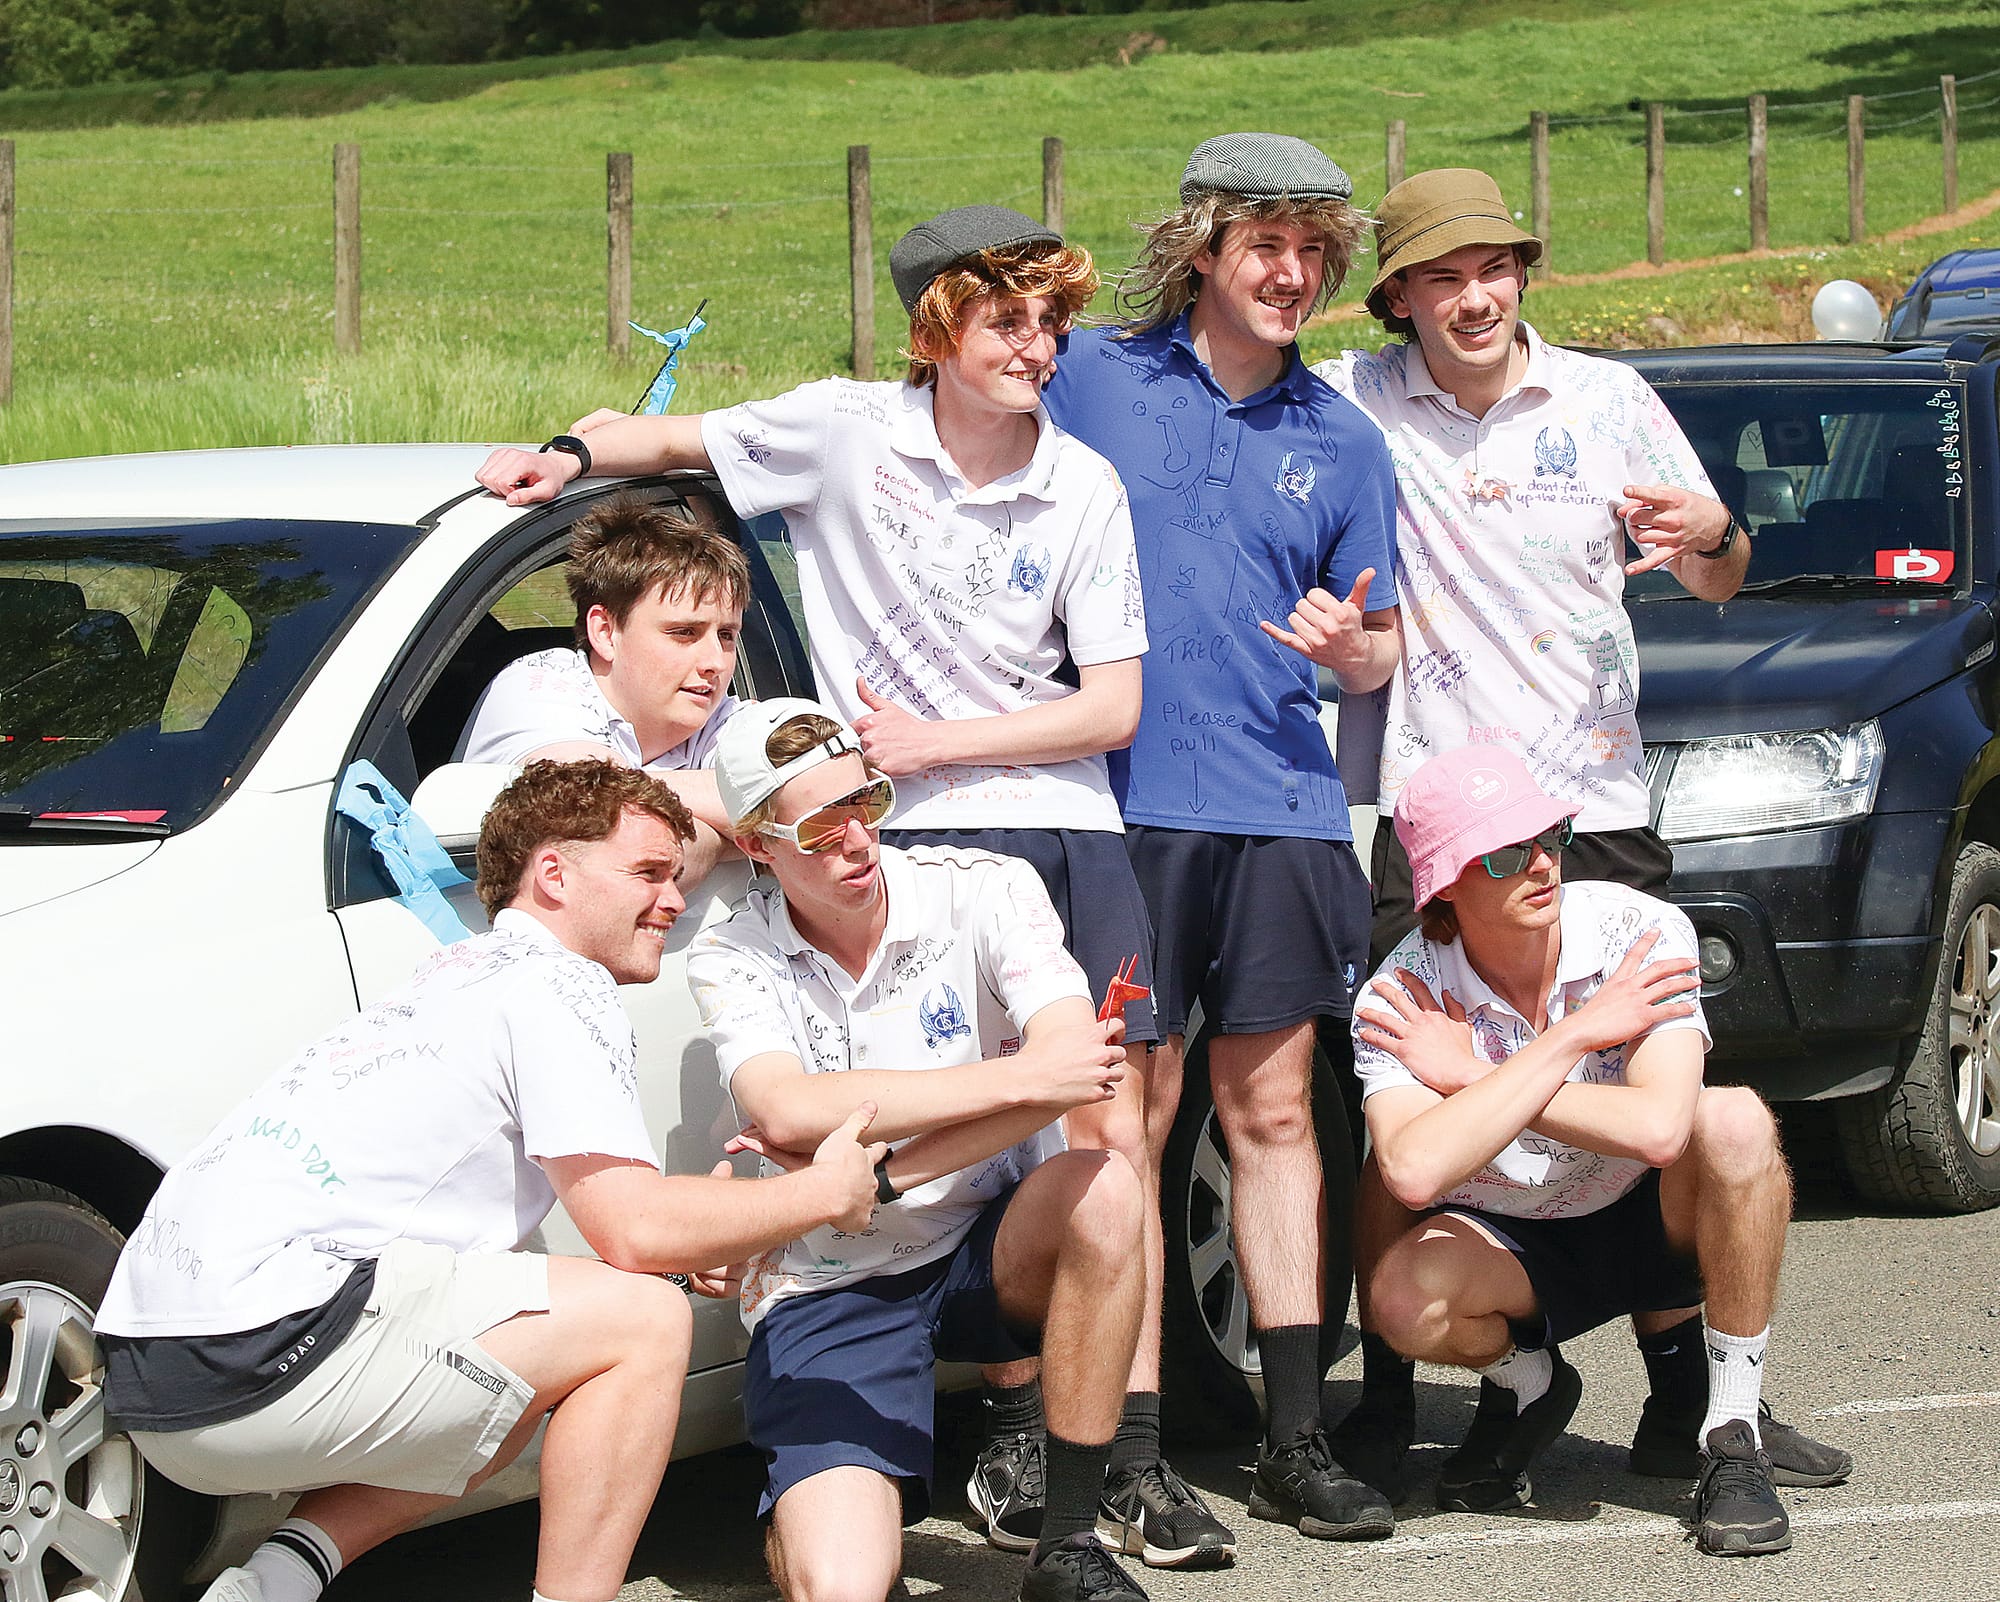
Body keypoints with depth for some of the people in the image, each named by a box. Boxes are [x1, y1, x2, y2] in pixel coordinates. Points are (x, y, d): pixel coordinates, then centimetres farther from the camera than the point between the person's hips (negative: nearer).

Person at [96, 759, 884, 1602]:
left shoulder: (457, 979, 27)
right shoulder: (557, 986, -2)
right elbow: (633, 1226, -10)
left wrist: (690, 1240, 15)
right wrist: (826, 1192, 4)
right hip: (252, 1349, -10)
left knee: (522, 1379, 29)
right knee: (644, 1322, -6)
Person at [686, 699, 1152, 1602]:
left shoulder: (985, 891, -6)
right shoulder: (732, 960, -7)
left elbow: (1075, 1066, -22)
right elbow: (790, 1113, -27)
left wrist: (876, 1174, -28)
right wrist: (1018, 1078, -30)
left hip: (995, 1255, 2)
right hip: (829, 1291, -2)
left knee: (1099, 1189, -33)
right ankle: (816, 1506, 16)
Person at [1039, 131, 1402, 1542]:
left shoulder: (1341, 443, 11)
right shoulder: (1088, 379, 3)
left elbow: (1380, 653, 16)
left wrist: (1353, 646, -7)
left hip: (1282, 811, 3)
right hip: (1124, 800, -3)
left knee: (1272, 1111, 6)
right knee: (1136, 1114, -3)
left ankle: (1298, 1440, 9)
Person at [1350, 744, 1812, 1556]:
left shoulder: (1644, 933, -21)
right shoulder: (1397, 1000, -20)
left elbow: (1659, 1128, -36)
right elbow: (1415, 1173, -39)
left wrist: (1470, 1078, -28)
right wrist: (1576, 1035, -32)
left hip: (1654, 1221, 0)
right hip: (1512, 1250, 0)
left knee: (1733, 1120, -32)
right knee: (1404, 1295, -33)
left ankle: (1733, 1435, -18)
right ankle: (1524, 1384, 6)